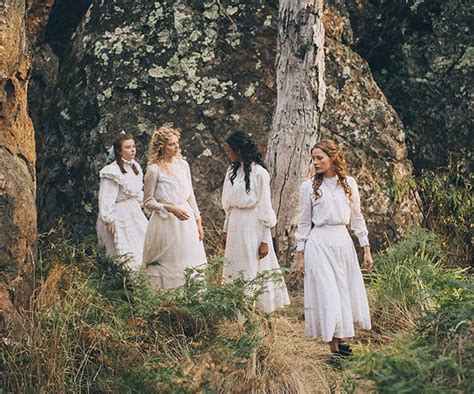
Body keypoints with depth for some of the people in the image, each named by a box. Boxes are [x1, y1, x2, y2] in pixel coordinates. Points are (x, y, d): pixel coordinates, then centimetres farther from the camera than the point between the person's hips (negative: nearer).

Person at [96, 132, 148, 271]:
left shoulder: (135, 167, 9)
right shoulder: (112, 171, -17)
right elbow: (106, 198, -18)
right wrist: (109, 219, -20)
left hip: (135, 213, 9)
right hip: (120, 216, -9)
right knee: (128, 257, -9)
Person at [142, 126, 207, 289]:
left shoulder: (183, 165, 7)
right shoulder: (154, 170, -9)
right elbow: (148, 202, -6)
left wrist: (198, 222, 14)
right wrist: (170, 209, -18)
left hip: (186, 220, 5)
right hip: (166, 222, -5)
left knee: (191, 266, 6)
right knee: (169, 266, 0)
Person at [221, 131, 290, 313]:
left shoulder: (259, 173, -12)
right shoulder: (232, 171, 9)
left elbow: (265, 208, -11)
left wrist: (265, 240, -12)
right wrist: (226, 230, 14)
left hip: (252, 228, -7)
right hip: (235, 225, 7)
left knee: (255, 270, -2)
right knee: (236, 270, 8)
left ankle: (259, 310, 6)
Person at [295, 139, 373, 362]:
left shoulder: (349, 184, 6)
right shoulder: (308, 187, 1)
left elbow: (357, 217, 11)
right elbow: (304, 223, 5)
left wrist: (366, 249, 9)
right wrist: (300, 255, 1)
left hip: (343, 242, 3)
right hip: (319, 244, -3)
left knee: (346, 292, 6)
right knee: (327, 294, -4)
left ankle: (340, 338, 23)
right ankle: (334, 349, 3)